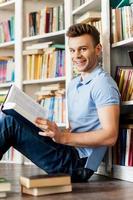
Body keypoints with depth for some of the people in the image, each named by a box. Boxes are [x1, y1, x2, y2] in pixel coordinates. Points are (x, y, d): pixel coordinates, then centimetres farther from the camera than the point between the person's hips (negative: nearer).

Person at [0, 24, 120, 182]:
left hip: (78, 163, -9)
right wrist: (58, 134, 1)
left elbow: (110, 136, -19)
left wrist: (63, 137, -26)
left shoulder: (103, 83, -10)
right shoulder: (74, 84, 18)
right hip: (69, 153, 9)